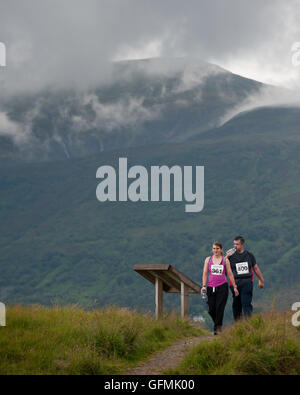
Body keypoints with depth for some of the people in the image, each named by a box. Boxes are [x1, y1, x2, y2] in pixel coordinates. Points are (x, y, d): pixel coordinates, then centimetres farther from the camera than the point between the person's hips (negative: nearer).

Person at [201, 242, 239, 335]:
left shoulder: (225, 260, 5)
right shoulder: (208, 259, 8)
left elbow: (230, 274, 9)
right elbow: (205, 274, 6)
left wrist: (234, 287, 7)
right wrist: (203, 286, -4)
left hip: (222, 286, -2)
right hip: (211, 287, 2)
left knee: (219, 308, -10)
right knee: (211, 310, 0)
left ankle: (218, 328, -4)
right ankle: (216, 323, 25)